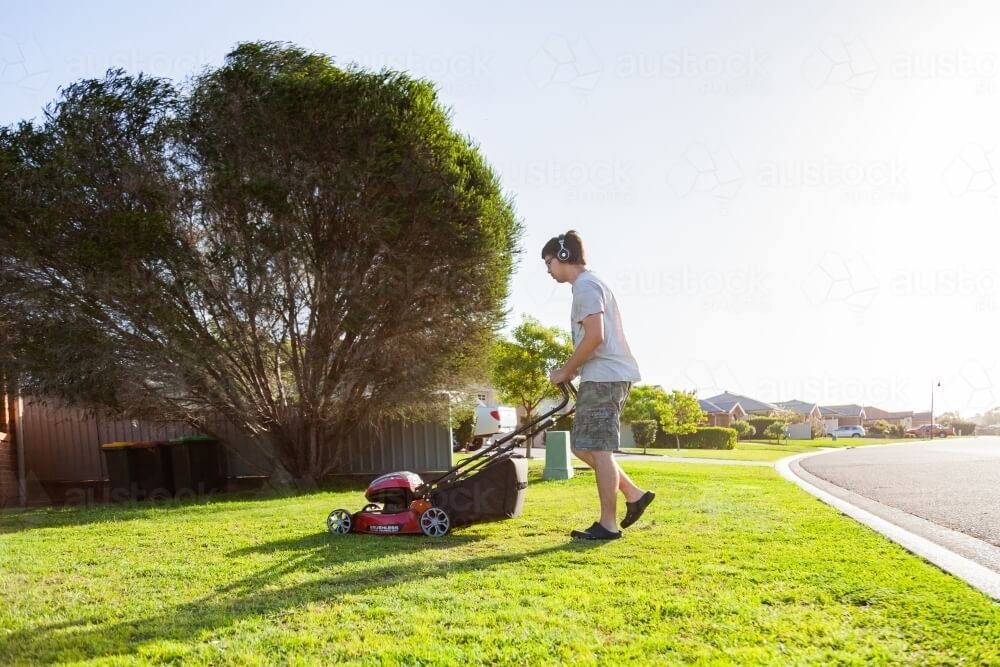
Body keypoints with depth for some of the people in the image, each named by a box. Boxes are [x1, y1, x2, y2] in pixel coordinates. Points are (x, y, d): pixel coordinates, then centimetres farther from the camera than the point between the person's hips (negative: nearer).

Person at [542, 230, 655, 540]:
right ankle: (633, 494, 15)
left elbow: (594, 337, -20)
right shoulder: (591, 283, 22)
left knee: (597, 449, -6)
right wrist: (572, 370, 16)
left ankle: (608, 524, -1)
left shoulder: (585, 285, -10)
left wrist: (566, 371, -10)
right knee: (584, 446, 12)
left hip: (604, 377, -10)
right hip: (606, 376, 10)